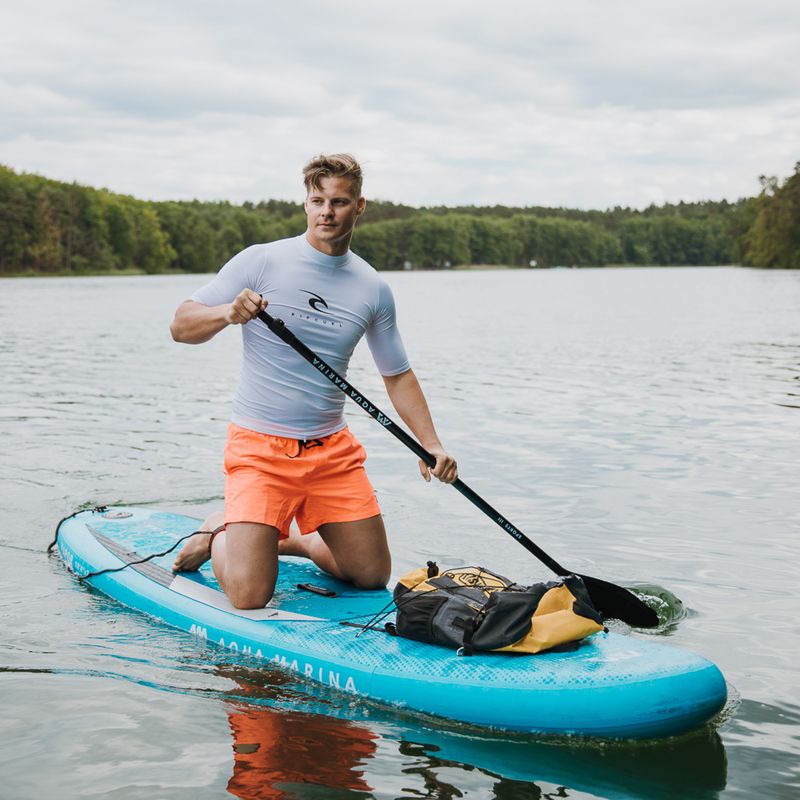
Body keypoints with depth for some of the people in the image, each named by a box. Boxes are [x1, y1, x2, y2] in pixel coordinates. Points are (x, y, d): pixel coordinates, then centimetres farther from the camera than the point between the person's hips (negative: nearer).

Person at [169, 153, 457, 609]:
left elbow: (398, 375, 14)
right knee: (249, 596, -14)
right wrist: (228, 313, -27)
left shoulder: (374, 289, 6)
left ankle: (293, 540, 31)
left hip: (334, 451, 4)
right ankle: (219, 538, 20)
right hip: (260, 447, -4)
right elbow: (181, 327, -6)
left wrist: (432, 445, 2)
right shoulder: (261, 262, -6)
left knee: (373, 576, 5)